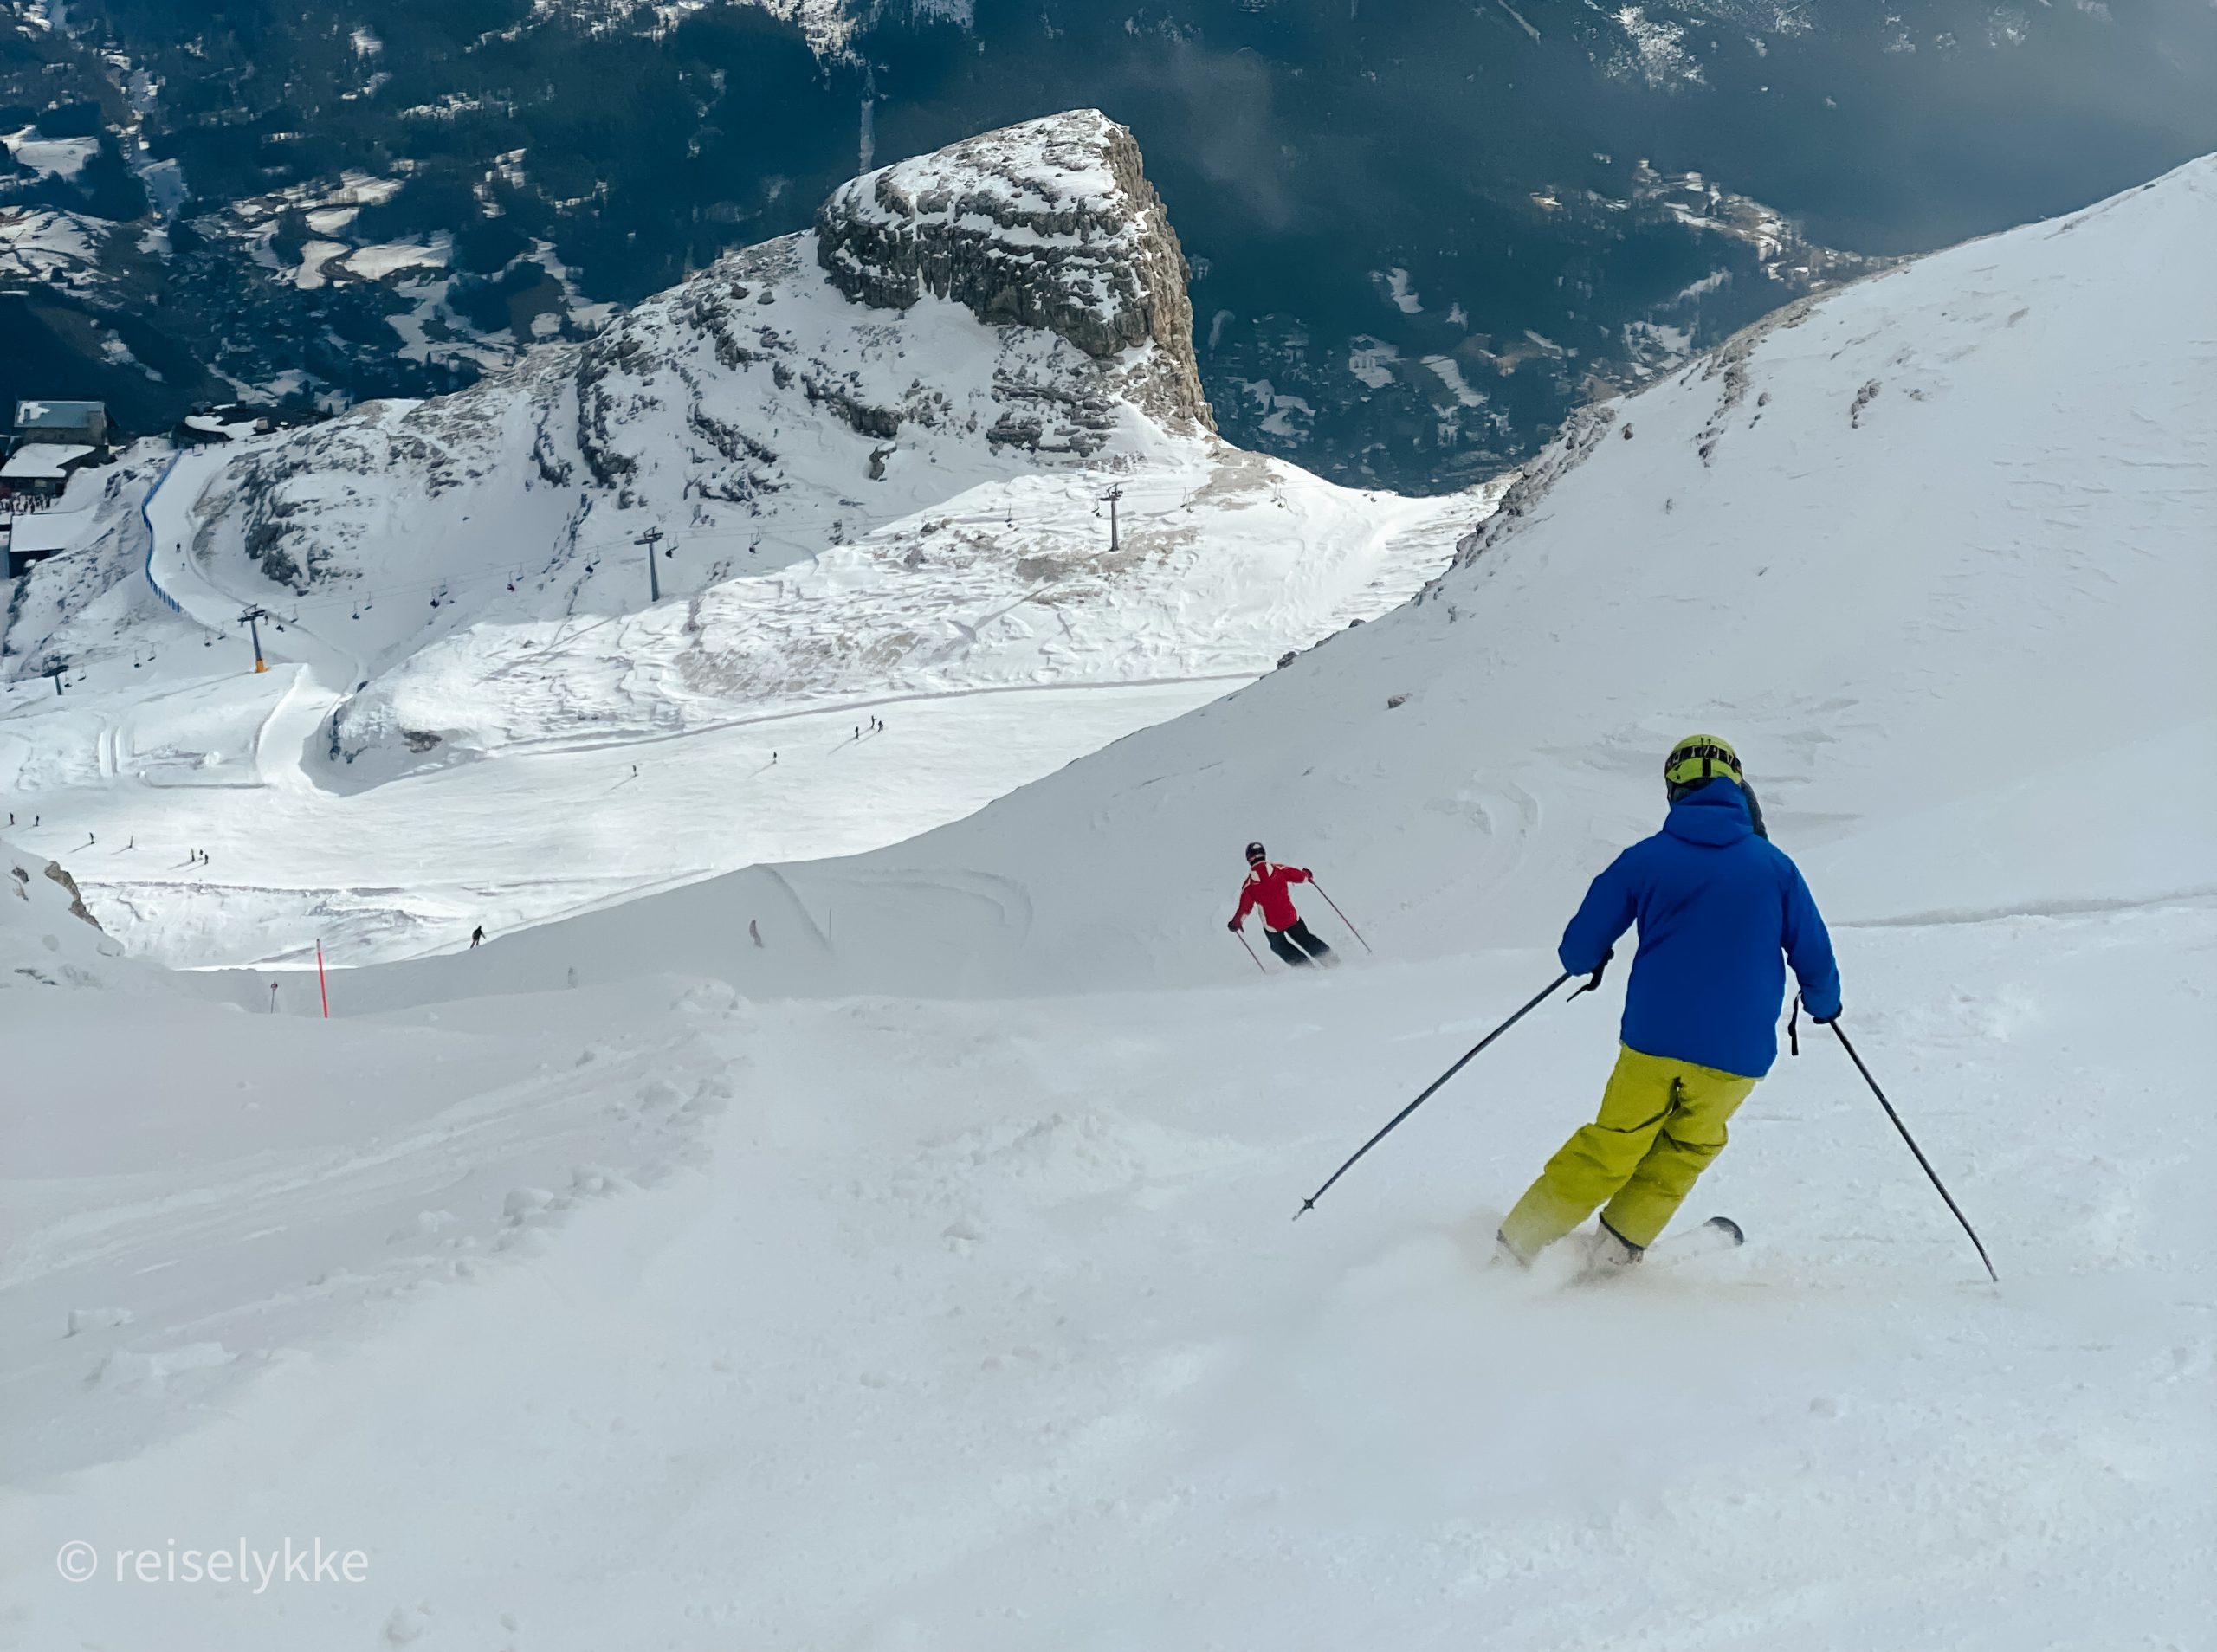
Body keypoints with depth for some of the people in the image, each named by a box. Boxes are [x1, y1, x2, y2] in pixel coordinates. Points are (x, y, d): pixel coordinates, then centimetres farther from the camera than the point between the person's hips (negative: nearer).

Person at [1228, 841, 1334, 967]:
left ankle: (1305, 965, 21)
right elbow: (1302, 876, -1)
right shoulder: (1280, 870, -10)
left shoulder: (1248, 885, -11)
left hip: (1272, 926, -1)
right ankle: (1330, 959, 19)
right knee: (1305, 940, 23)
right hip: (1292, 917, 1)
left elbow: (1244, 909, -7)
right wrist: (1306, 874, 22)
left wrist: (1235, 923, 8)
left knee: (1281, 947, 26)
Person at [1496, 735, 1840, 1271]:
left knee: (1613, 1144, 18)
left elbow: (1579, 949, 3)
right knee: (1690, 1146, 25)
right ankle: (1619, 1243, 19)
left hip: (1652, 1040, 0)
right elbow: (1814, 959, 8)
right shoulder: (1774, 865, 1)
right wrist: (1824, 1002, 30)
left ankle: (1522, 1239, 17)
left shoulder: (1644, 859, -1)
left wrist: (1590, 963, 27)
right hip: (1735, 1054, 0)